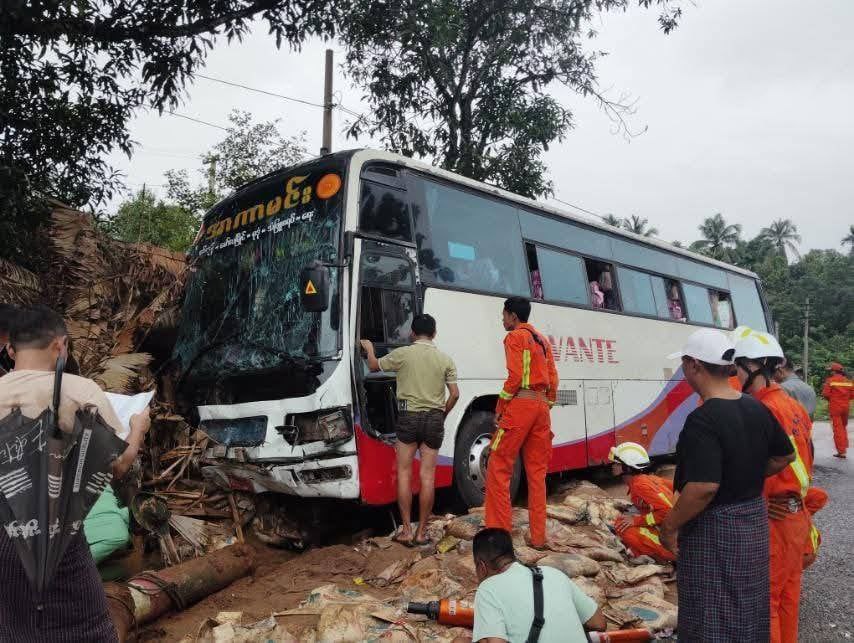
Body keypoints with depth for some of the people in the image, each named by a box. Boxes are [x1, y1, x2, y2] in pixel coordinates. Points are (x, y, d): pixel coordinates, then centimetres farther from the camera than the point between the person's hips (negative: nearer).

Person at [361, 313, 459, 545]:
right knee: (427, 476, 6)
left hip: (409, 415, -2)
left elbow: (373, 366, 11)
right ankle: (422, 532, 11)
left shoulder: (403, 354, -3)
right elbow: (454, 394, 1)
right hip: (435, 418, 2)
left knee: (404, 473, 7)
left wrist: (369, 349, 31)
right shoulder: (445, 359, 3)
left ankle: (406, 530, 9)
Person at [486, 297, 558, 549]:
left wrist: (499, 409, -6)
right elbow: (553, 380, 15)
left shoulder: (514, 337, -2)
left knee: (498, 469, -1)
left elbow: (515, 377, -12)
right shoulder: (542, 340, 19)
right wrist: (545, 409, 20)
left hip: (520, 404, -7)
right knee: (537, 472, 10)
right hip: (541, 407, 8)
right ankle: (538, 537, 13)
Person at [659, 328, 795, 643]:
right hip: (753, 519, 8)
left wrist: (669, 526, -19)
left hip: (714, 528, -8)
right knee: (748, 609, 23)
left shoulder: (702, 419, -25)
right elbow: (785, 456, 14)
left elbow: (704, 487, -31)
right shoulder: (756, 408, 1)